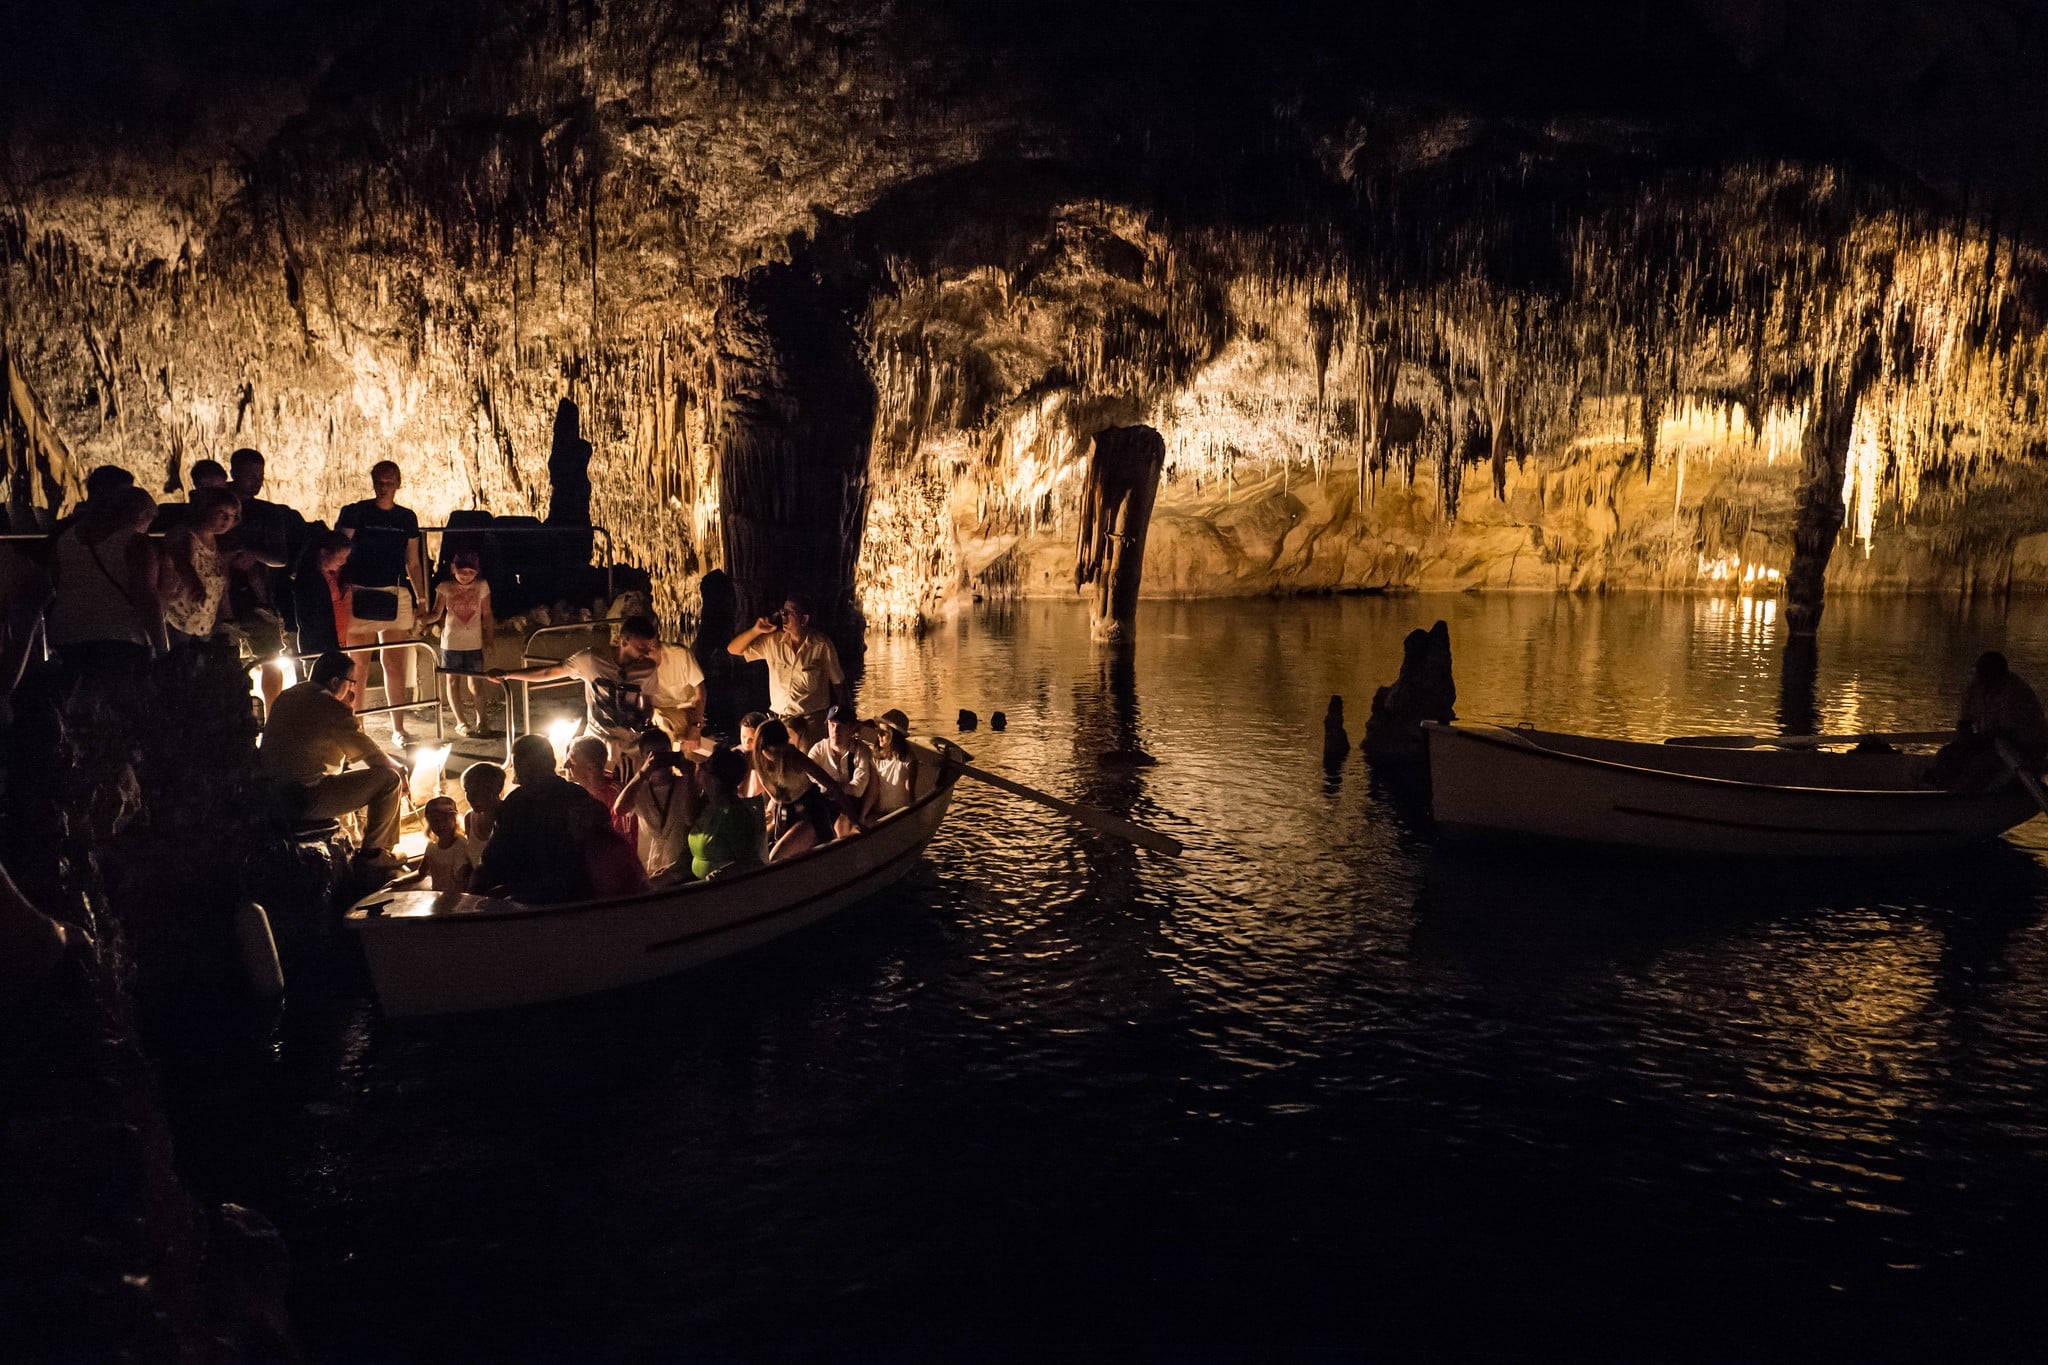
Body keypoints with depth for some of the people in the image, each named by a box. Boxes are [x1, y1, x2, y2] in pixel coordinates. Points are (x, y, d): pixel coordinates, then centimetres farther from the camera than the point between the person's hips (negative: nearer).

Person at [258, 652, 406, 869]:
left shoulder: (285, 696, 10)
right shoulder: (332, 708, -16)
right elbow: (371, 755, -8)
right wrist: (399, 769, 11)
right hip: (306, 800, -10)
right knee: (389, 779, -6)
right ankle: (373, 851, 7)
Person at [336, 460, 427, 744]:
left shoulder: (407, 518, 11)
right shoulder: (354, 513, 2)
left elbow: (413, 563, 16)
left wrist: (422, 599, 10)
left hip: (395, 596, 3)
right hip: (359, 595, -2)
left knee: (396, 664, 3)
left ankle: (398, 728, 10)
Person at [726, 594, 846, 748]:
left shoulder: (822, 645, -5)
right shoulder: (771, 641, 3)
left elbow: (838, 683, 4)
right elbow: (733, 649, 7)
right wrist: (756, 630, -8)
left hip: (813, 721, -3)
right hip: (781, 719, 3)